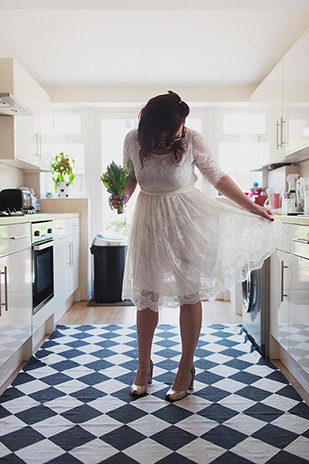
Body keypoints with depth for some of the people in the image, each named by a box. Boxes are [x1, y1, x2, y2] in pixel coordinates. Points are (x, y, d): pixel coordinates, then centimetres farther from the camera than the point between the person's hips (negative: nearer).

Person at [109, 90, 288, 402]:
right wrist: (122, 196, -11)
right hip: (150, 221, 2)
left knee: (189, 293, 3)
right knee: (145, 295, 6)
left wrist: (252, 208, 0)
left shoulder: (192, 140, -14)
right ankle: (143, 366, 27)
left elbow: (217, 176, -3)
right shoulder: (133, 140, -9)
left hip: (187, 221, -2)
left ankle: (186, 369, 22)